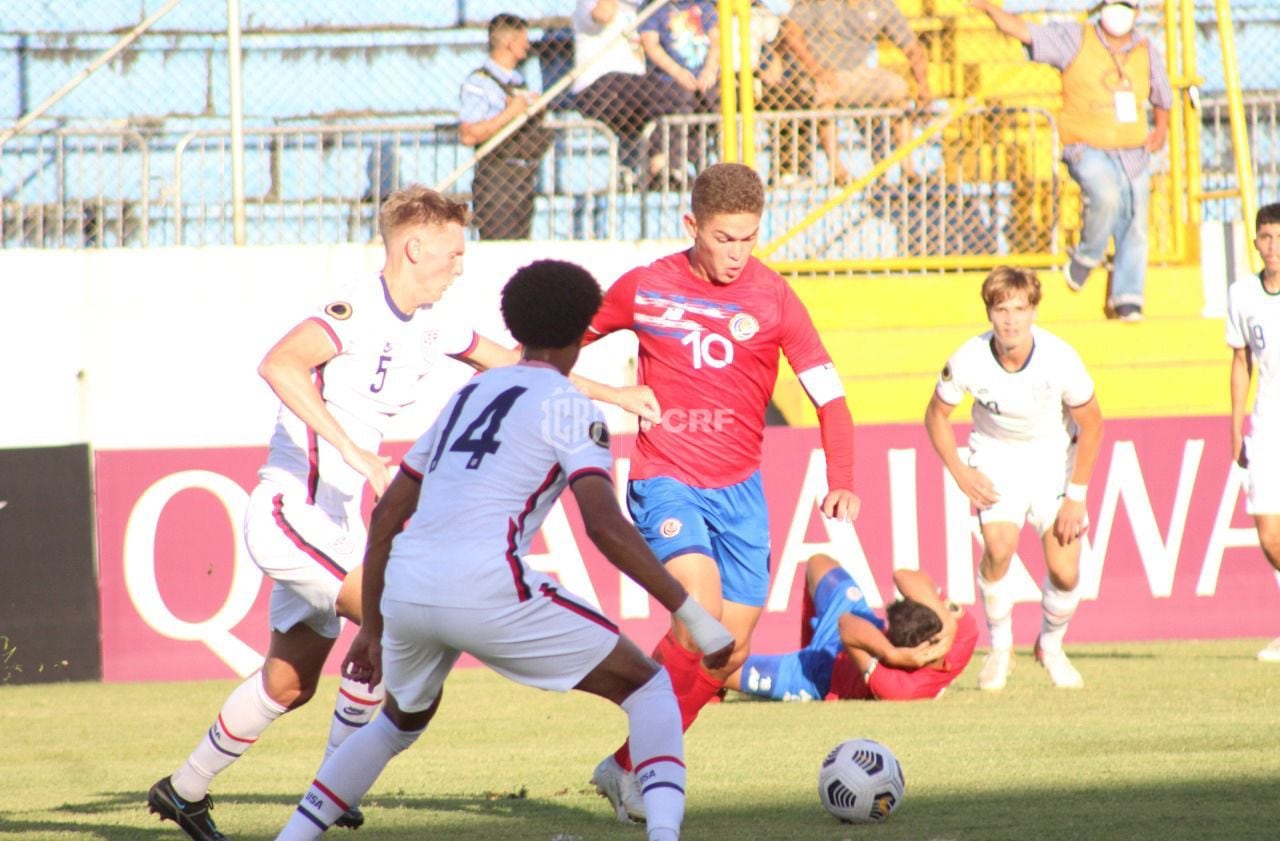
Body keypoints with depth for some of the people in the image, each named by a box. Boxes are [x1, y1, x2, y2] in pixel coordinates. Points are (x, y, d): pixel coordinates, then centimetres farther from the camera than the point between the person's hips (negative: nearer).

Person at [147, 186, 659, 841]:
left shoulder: (428, 325, 9)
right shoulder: (359, 311, -19)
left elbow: (512, 364, 24)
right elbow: (278, 365, -35)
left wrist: (610, 394, 25)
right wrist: (353, 450, -39)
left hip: (337, 517, 9)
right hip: (290, 508, -9)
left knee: (289, 683, 12)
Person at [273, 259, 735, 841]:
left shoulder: (469, 395, 24)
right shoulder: (567, 407, 4)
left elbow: (386, 514, 25)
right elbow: (606, 527, -10)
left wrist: (372, 629, 32)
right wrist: (693, 617, -8)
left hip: (404, 588, 6)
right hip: (486, 589, -6)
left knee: (401, 722, 34)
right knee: (647, 688, 7)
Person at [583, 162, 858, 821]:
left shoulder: (772, 298, -2)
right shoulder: (644, 289, -2)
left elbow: (829, 397, -3)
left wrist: (840, 483, -16)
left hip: (738, 490, 3)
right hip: (665, 481, -3)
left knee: (730, 654, 2)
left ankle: (630, 766, 18)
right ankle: (633, 762, -14)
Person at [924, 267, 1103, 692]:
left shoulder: (1059, 359, -26)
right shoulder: (969, 360, -24)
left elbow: (1091, 423, -11)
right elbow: (936, 415, -4)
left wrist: (1076, 497, -10)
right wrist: (961, 475, -12)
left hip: (1054, 454, 0)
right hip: (996, 453, 0)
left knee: (1064, 572, -10)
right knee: (998, 548, -26)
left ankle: (1051, 646, 21)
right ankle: (1000, 648, -4)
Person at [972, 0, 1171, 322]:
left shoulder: (1147, 52, 11)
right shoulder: (1074, 39, -1)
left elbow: (1162, 99, 25)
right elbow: (1024, 31, -7)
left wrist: (1160, 129, 8)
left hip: (1134, 154, 4)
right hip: (1088, 149, -4)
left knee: (1134, 225, 0)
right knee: (1105, 196, -31)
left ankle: (1126, 297, 13)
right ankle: (1086, 257, -4)